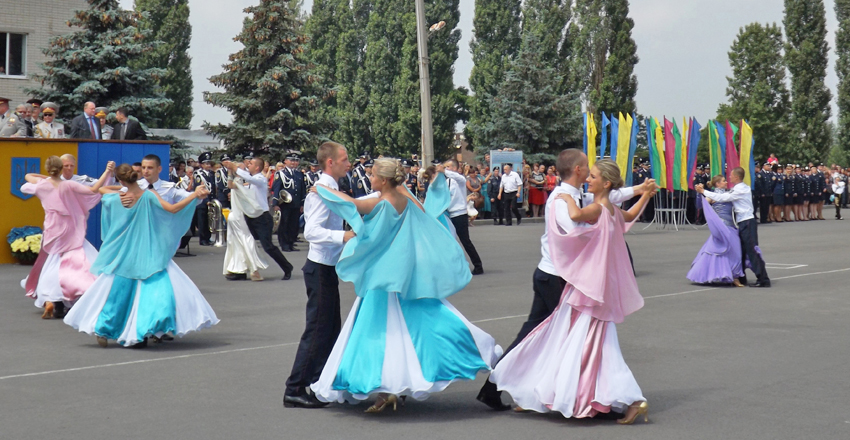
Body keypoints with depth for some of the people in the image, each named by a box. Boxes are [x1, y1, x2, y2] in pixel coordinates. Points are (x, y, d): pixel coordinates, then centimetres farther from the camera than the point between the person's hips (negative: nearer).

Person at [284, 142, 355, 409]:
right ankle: (295, 391, 0)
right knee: (317, 330, -6)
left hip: (327, 268, 10)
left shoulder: (329, 190, 13)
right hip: (321, 268, -10)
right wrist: (343, 236, -42)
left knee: (330, 328, 16)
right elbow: (312, 231, -31)